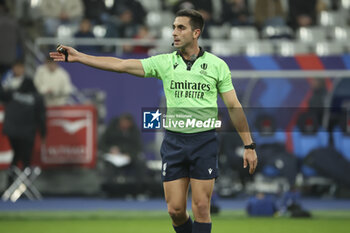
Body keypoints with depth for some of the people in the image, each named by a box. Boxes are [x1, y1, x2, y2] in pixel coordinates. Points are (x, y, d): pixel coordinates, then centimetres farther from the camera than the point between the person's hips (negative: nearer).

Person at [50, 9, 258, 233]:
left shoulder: (217, 65, 0)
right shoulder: (164, 62, 4)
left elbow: (234, 107, 3)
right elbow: (121, 65, 0)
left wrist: (249, 145, -1)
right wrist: (77, 56, -6)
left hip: (204, 141, -2)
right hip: (174, 140, 2)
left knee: (201, 208, -5)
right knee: (175, 210, 0)